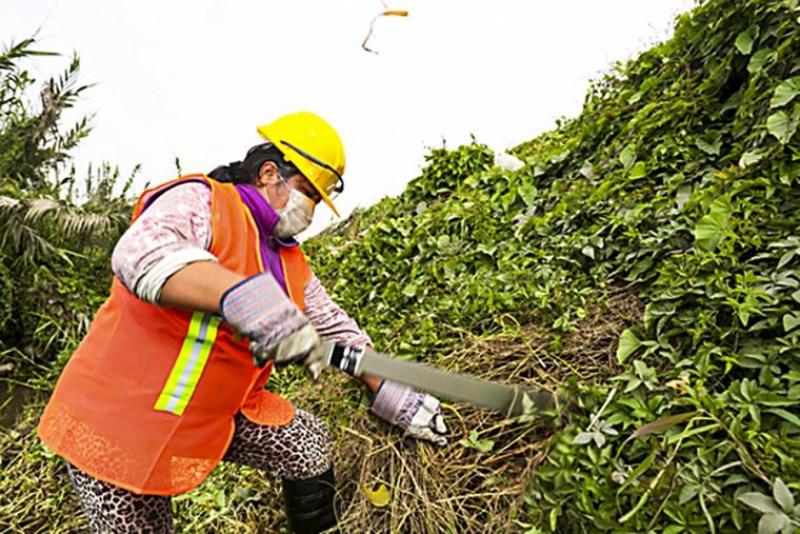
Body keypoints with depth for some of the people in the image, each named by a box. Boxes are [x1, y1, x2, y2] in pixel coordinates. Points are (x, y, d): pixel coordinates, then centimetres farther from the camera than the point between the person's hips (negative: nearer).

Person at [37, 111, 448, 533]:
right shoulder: (198, 200, -16)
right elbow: (141, 252, -37)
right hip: (122, 418, -6)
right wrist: (249, 298, -51)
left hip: (224, 411, 7)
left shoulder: (290, 261, 7)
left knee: (311, 445, 3)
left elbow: (336, 328, 12)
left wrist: (396, 399, 9)